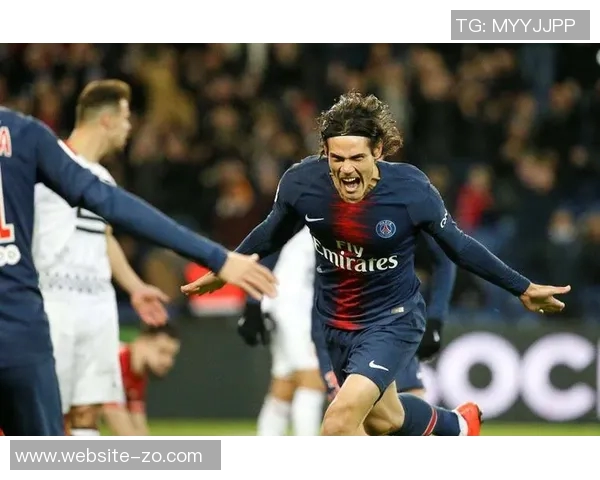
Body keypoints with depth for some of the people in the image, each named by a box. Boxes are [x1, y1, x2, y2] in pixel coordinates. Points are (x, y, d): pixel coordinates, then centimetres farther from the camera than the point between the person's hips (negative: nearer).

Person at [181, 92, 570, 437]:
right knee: (383, 419, 26)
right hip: (337, 321, 5)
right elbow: (274, 233, 4)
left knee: (341, 418, -26)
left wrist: (523, 288, -3)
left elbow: (458, 246, -8)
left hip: (393, 320, -5)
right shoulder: (301, 183, -20)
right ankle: (457, 426, 58)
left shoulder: (411, 190, -26)